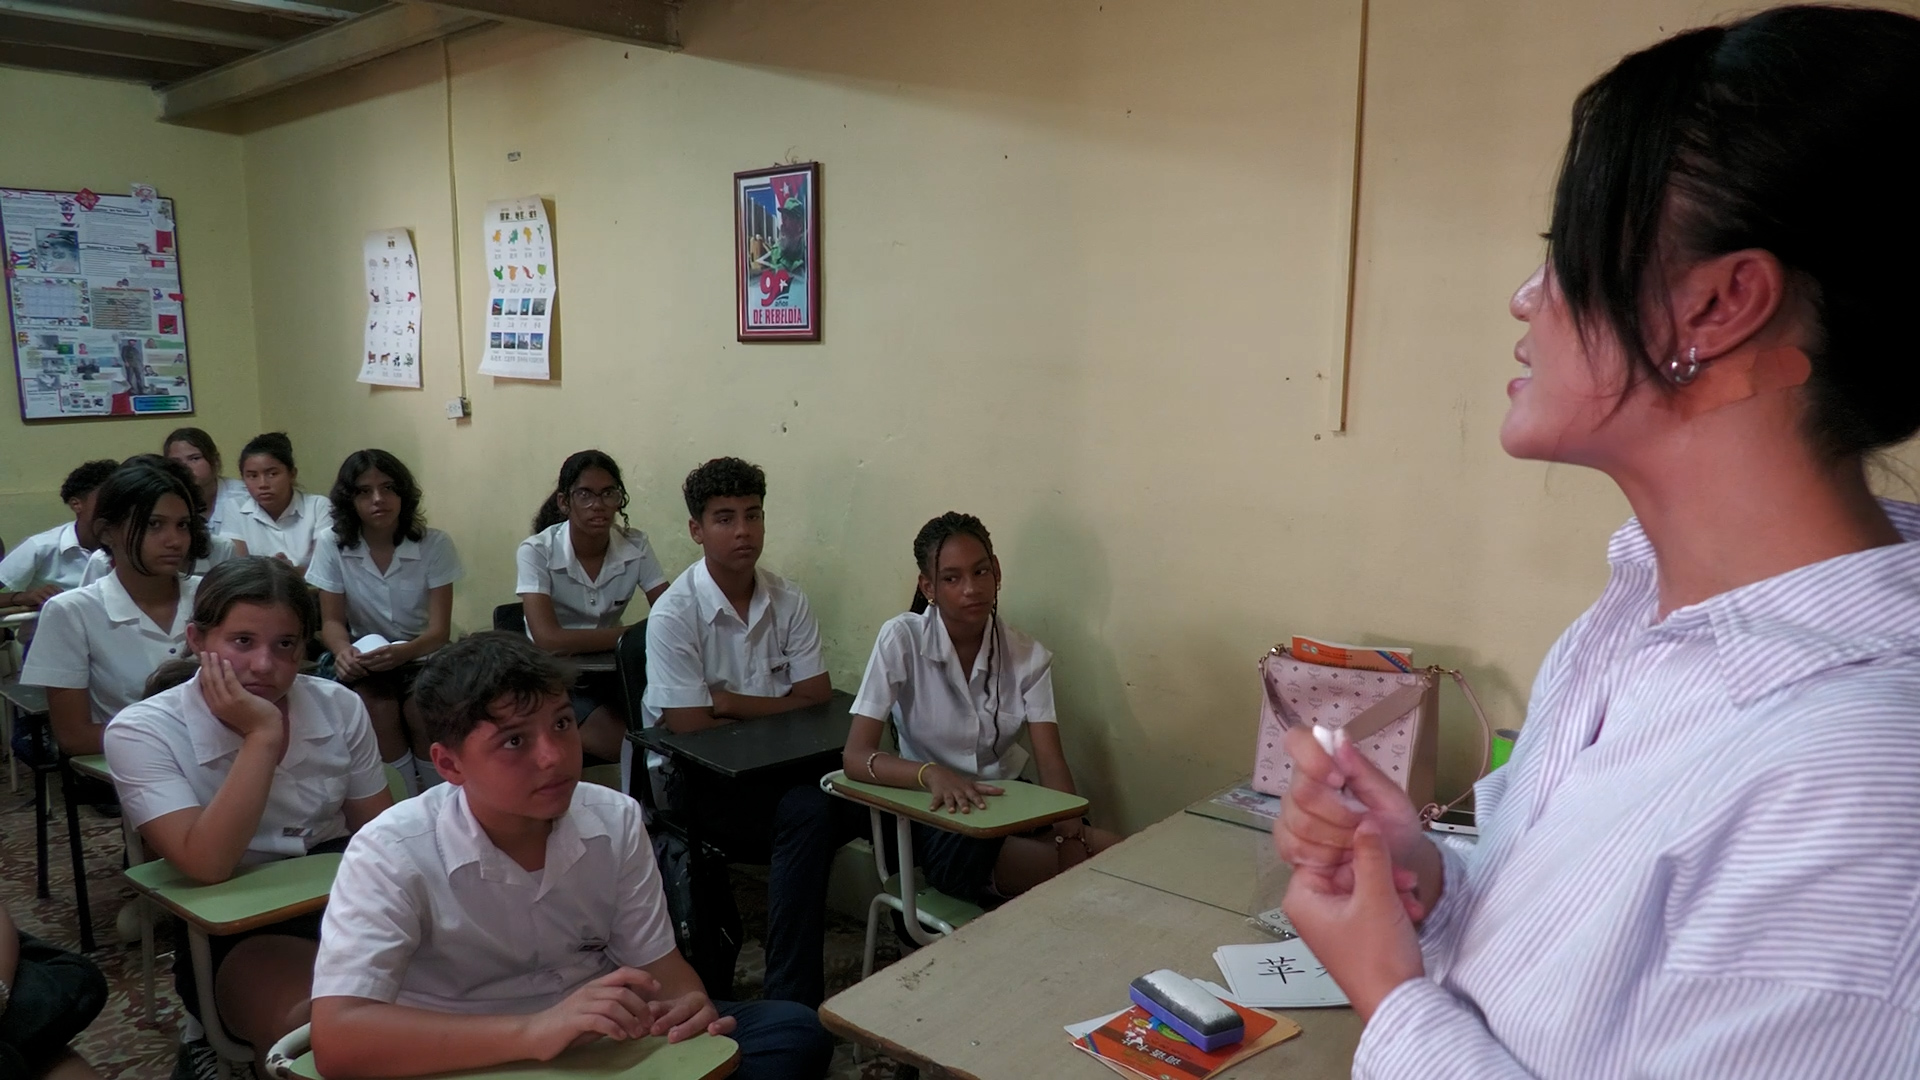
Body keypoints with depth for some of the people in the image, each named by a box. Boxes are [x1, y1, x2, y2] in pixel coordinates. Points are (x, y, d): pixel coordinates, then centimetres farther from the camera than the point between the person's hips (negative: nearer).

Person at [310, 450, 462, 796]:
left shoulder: (435, 544, -10)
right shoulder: (333, 548, -6)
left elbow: (439, 628, -13)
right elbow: (332, 621, -2)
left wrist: (402, 652, -36)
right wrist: (344, 651, -27)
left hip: (423, 656, -1)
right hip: (366, 661, 1)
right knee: (378, 708, -32)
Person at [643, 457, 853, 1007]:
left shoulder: (787, 600, 3)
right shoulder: (675, 613, -12)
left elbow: (819, 699, -2)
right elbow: (690, 729, -15)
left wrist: (730, 702, -14)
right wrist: (777, 718, -8)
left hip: (776, 772, 6)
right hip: (699, 777, -5)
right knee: (809, 812, -31)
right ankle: (792, 998, -19)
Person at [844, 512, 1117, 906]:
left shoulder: (1028, 656, -3)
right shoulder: (901, 639, -13)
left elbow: (1051, 762, -10)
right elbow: (855, 756, -18)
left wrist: (1072, 834, -30)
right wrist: (931, 773, -37)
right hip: (938, 815, -4)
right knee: (1085, 873, -26)